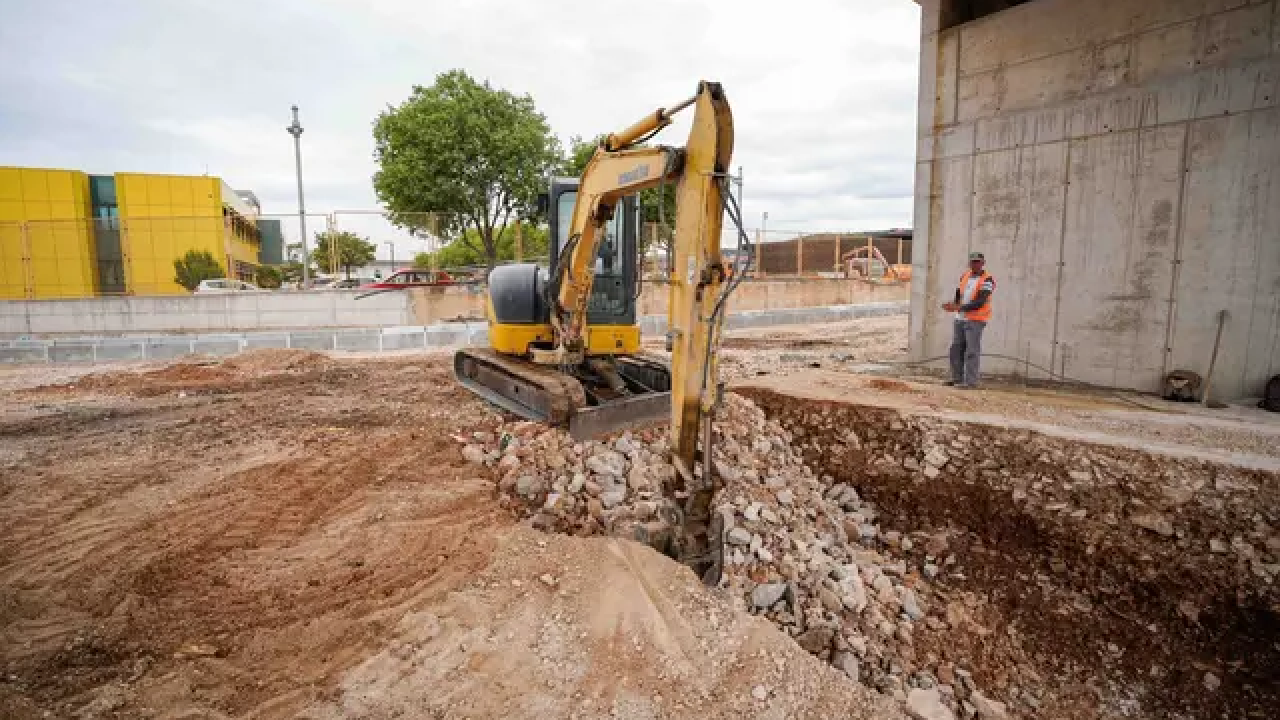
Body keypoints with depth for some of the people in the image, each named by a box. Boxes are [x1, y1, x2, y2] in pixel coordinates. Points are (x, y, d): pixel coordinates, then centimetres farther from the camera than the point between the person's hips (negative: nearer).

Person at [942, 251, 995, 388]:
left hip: (976, 320, -7)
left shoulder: (987, 280, -10)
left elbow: (980, 302, -19)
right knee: (956, 349, 8)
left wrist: (958, 308, -25)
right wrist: (953, 305, -7)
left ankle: (971, 381, -5)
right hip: (960, 319, 7)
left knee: (972, 351, -8)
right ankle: (957, 379, 16)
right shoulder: (965, 276, 10)